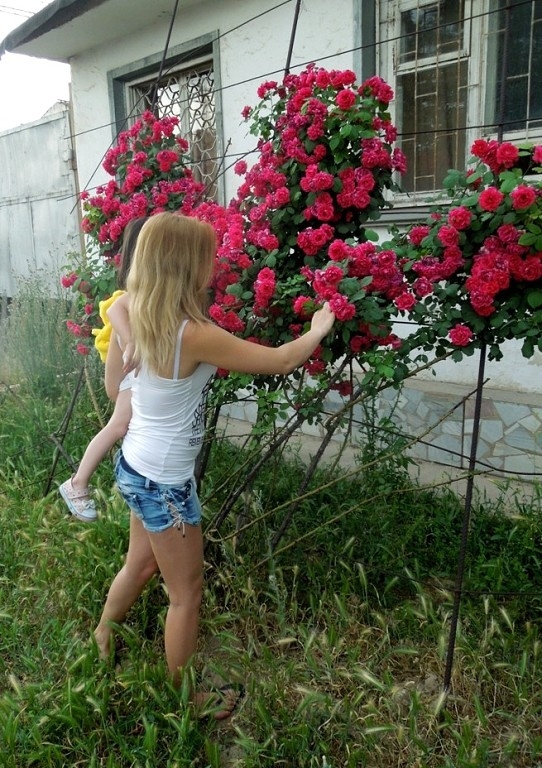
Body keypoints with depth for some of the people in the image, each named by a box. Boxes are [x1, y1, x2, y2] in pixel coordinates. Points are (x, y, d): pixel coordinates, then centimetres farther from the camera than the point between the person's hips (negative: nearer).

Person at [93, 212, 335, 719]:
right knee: (186, 591, 12)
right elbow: (280, 362, -18)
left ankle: (100, 643, 55)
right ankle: (185, 698, 33)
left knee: (141, 564, 30)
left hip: (136, 466, 9)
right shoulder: (193, 334, -28)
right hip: (163, 481, -8)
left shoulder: (145, 316, -5)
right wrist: (319, 329, -2)